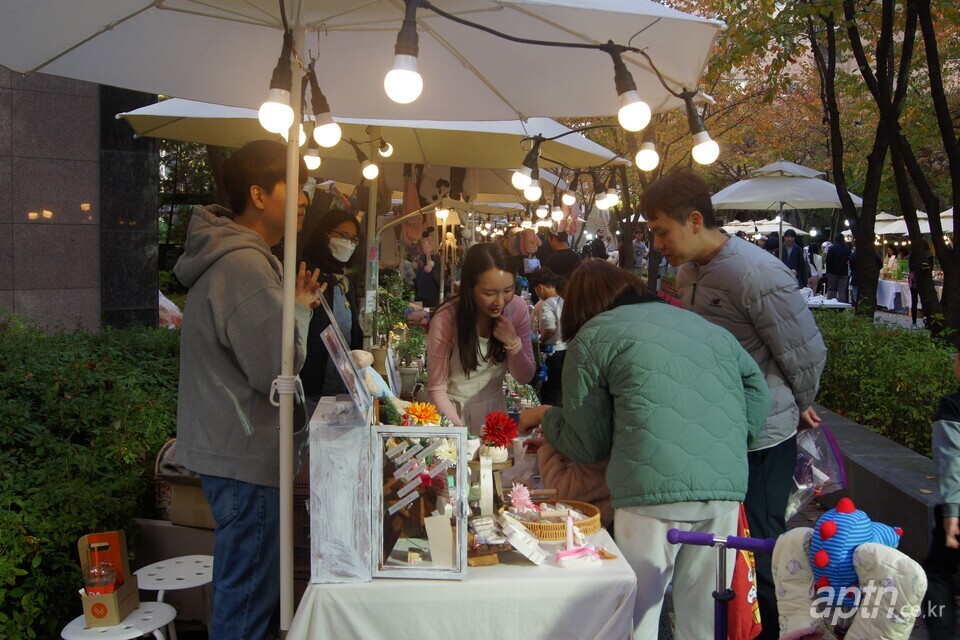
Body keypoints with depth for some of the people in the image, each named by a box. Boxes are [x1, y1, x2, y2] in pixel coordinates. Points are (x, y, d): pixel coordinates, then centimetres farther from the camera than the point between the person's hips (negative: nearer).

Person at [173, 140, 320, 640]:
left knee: (243, 590, 23)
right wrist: (301, 309, -9)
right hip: (246, 455, -11)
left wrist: (294, 306, 5)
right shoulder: (245, 266, -22)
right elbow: (278, 369, -24)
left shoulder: (233, 257, 13)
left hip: (229, 448, 11)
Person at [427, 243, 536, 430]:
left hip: (494, 408, 3)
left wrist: (513, 343, -17)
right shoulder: (446, 319, -19)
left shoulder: (517, 308, -9)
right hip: (454, 413, -2)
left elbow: (525, 378, 0)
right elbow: (436, 389, -13)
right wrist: (460, 430, -28)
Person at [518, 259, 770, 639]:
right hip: (728, 485, 5)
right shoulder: (704, 326, 23)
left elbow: (586, 444, 9)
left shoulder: (592, 336, 8)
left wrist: (545, 416, 26)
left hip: (656, 488, -5)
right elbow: (757, 387, 17)